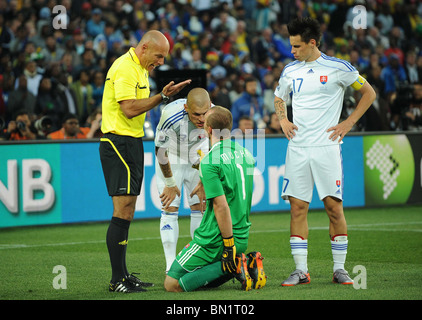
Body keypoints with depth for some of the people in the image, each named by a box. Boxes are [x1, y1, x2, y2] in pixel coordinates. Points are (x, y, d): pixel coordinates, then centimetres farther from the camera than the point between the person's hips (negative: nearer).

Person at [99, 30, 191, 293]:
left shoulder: (139, 68, 18)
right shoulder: (125, 68, -14)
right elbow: (129, 108, -23)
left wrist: (164, 96, 9)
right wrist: (162, 97, -21)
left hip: (131, 143, 10)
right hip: (119, 143, -10)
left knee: (126, 213, 11)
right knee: (123, 213, -11)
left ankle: (122, 274, 16)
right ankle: (118, 279, -11)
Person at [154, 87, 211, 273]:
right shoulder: (171, 115, -37)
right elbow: (160, 150, -21)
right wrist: (170, 184, -13)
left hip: (197, 158, 3)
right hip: (171, 157, -3)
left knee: (200, 207, -1)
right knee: (170, 209, -10)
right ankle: (170, 265, -9)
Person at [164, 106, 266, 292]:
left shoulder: (210, 162, -18)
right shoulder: (246, 154, 7)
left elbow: (222, 206, -23)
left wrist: (229, 245, -21)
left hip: (214, 240, -8)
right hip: (242, 237, 8)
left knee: (172, 284, 0)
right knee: (205, 282, 24)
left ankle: (232, 266, -11)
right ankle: (248, 264, 2)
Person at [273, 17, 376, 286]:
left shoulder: (338, 68, -2)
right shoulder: (291, 70, 10)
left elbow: (369, 93, 7)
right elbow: (279, 98, 29)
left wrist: (348, 123, 0)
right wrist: (283, 119, 10)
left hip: (326, 146, -4)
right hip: (298, 148, 4)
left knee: (334, 206, -6)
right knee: (298, 207, -1)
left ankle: (339, 268, 4)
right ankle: (301, 270, 4)